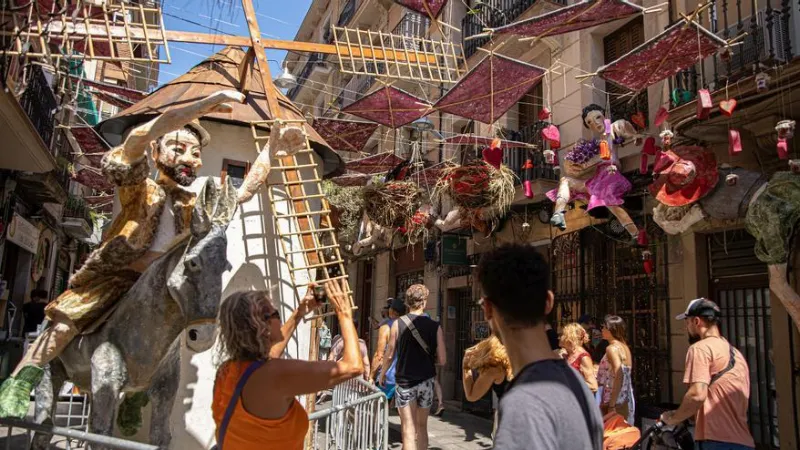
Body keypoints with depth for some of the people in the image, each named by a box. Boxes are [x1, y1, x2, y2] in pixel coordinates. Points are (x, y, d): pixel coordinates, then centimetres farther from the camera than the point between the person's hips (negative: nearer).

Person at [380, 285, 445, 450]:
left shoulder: (398, 323, -8)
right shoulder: (435, 326, -4)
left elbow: (389, 355, -1)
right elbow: (442, 360, -5)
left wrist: (382, 374, 16)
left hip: (405, 381, -2)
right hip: (426, 381, 2)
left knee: (409, 429, 1)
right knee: (422, 427, 17)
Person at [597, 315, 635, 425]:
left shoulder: (612, 348, -12)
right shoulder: (625, 347, 13)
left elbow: (619, 377, -21)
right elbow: (625, 376, 14)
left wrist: (611, 404, -21)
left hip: (615, 402, -9)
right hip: (626, 401, 9)